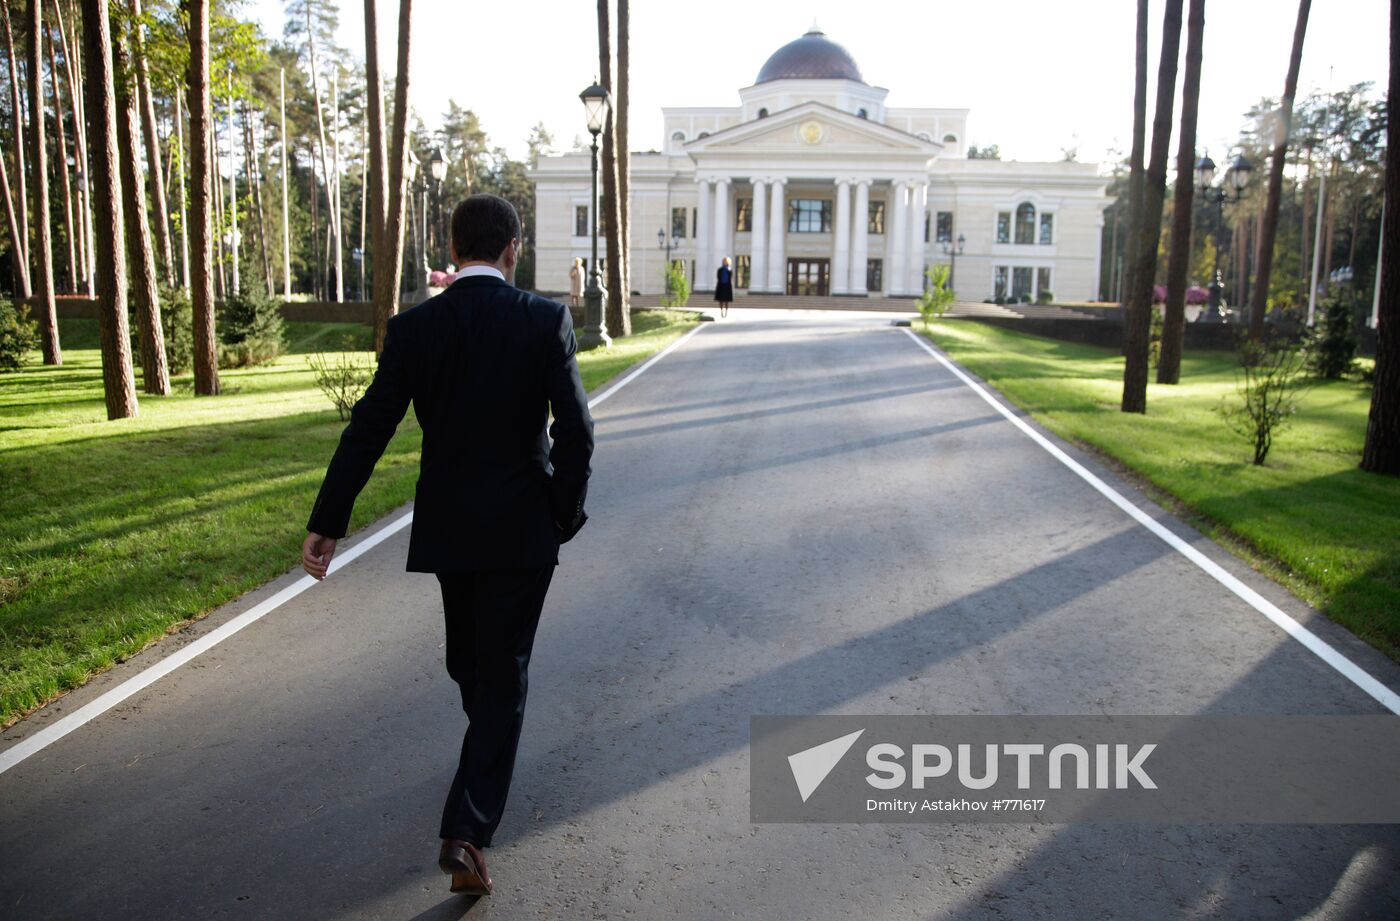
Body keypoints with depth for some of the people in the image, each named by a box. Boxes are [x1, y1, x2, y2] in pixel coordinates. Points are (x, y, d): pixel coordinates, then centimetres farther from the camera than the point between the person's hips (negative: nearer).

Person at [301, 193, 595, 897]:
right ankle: (466, 831, 0)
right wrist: (567, 513, 1)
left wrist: (327, 523, -1)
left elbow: (368, 430, -6)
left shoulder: (413, 328, -5)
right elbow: (575, 429, -12)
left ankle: (490, 754, 50)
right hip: (524, 525, -2)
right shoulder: (546, 320, -9)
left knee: (467, 654, 24)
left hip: (446, 524, 3)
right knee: (502, 670, 4)